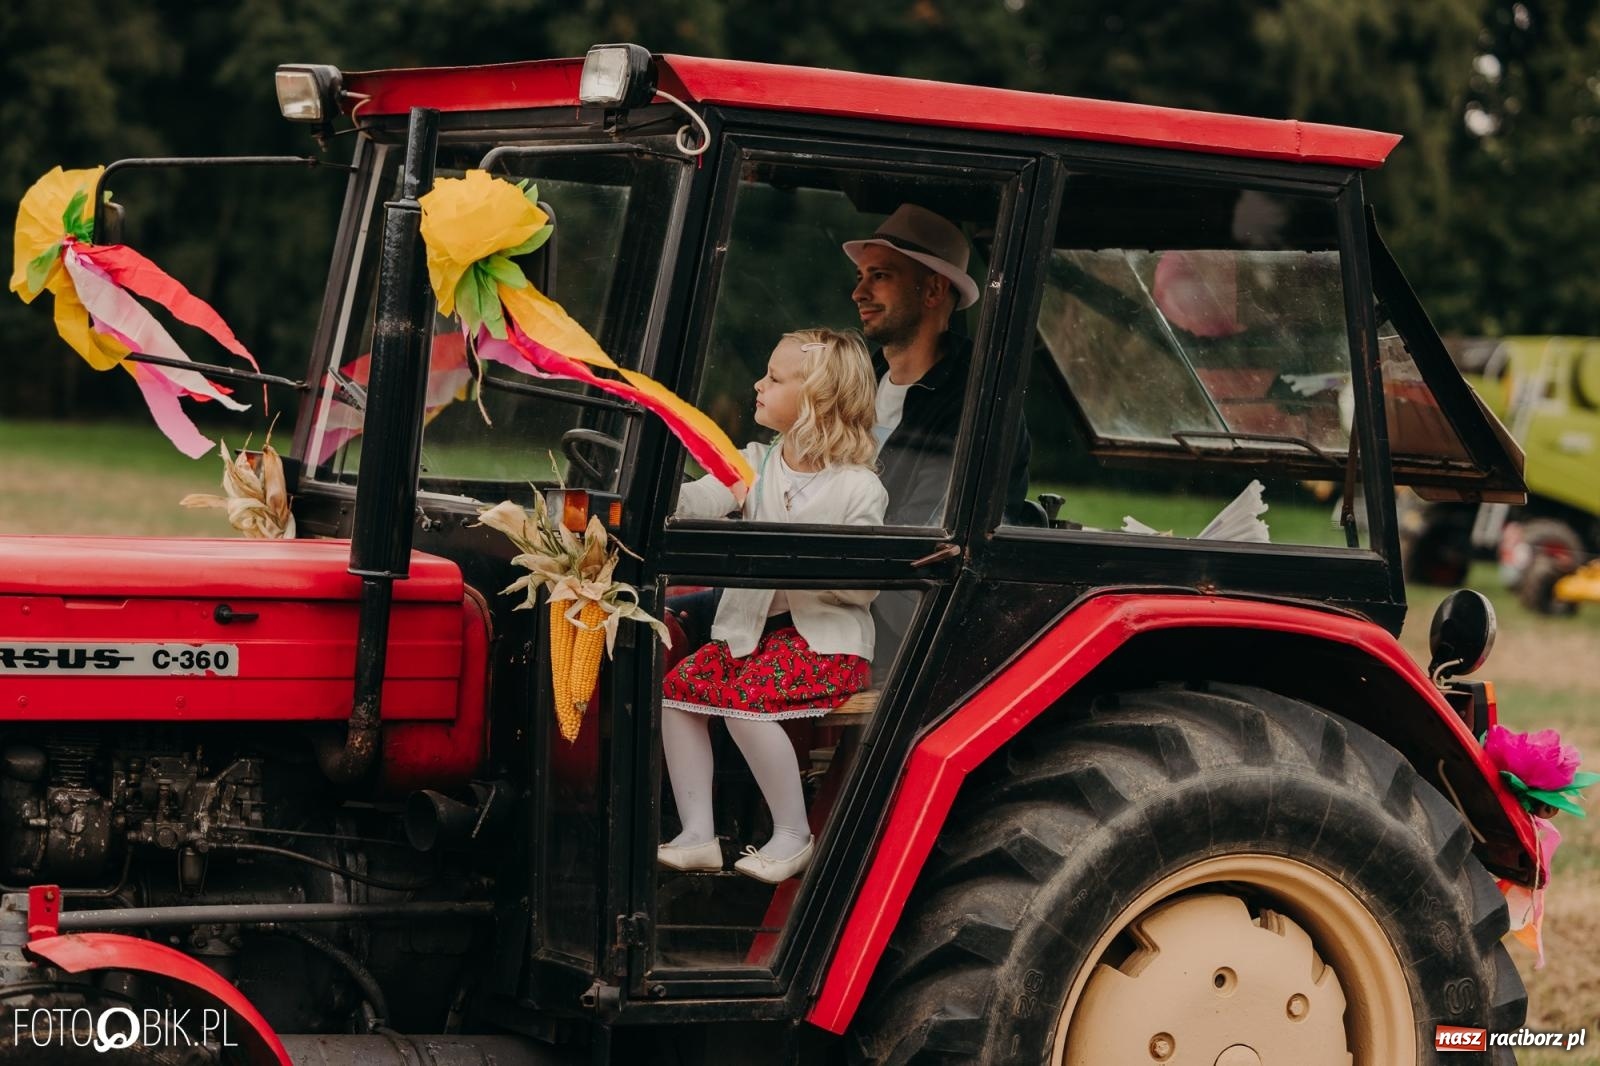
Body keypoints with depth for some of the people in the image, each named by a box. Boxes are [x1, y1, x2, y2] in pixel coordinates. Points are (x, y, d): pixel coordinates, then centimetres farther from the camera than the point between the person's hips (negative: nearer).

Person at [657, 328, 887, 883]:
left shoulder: (858, 489, -8)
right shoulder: (755, 464, 7)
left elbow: (864, 586, -13)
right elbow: (695, 502, -9)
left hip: (827, 635, -6)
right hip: (751, 626, 6)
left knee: (746, 698, -27)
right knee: (680, 685, -12)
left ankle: (792, 834, -11)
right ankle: (698, 836, -8)